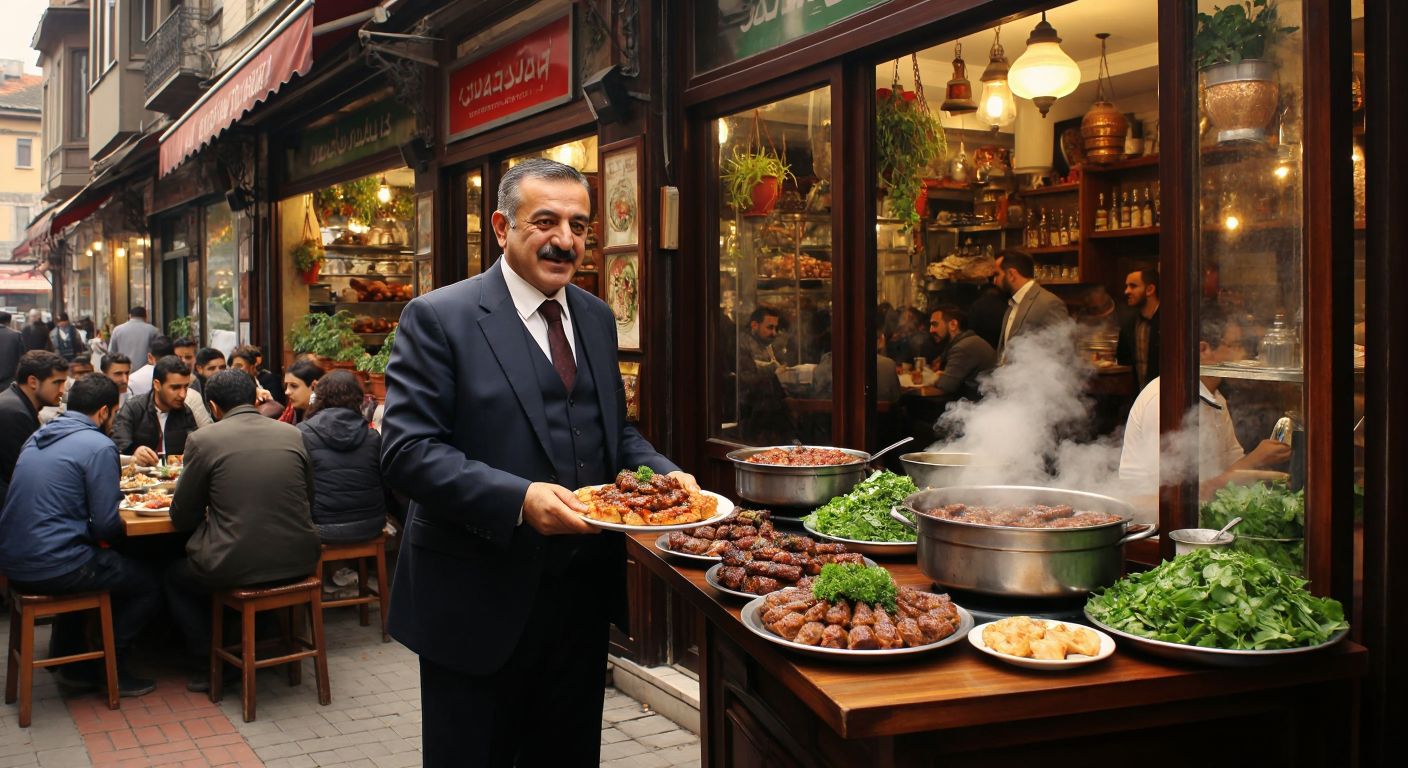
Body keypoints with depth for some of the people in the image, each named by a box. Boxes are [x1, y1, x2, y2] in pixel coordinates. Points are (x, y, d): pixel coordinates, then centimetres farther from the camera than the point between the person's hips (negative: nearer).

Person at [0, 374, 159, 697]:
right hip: (54, 568, -8)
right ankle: (115, 668, 13)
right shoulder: (98, 446, -14)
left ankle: (66, 655, 37)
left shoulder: (37, 438, 11)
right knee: (148, 585, 8)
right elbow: (106, 526, -15)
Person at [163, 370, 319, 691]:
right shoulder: (291, 434, 4)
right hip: (299, 562, 5)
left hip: (236, 568, -4)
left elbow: (182, 518, 1)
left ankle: (207, 667, 23)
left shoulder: (203, 440, -6)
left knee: (175, 577, 27)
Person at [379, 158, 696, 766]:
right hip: (480, 602, -5)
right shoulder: (438, 318, -11)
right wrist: (519, 498, -29)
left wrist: (663, 473, -3)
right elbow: (406, 451, -18)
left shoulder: (596, 317, 10)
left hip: (583, 595, 6)